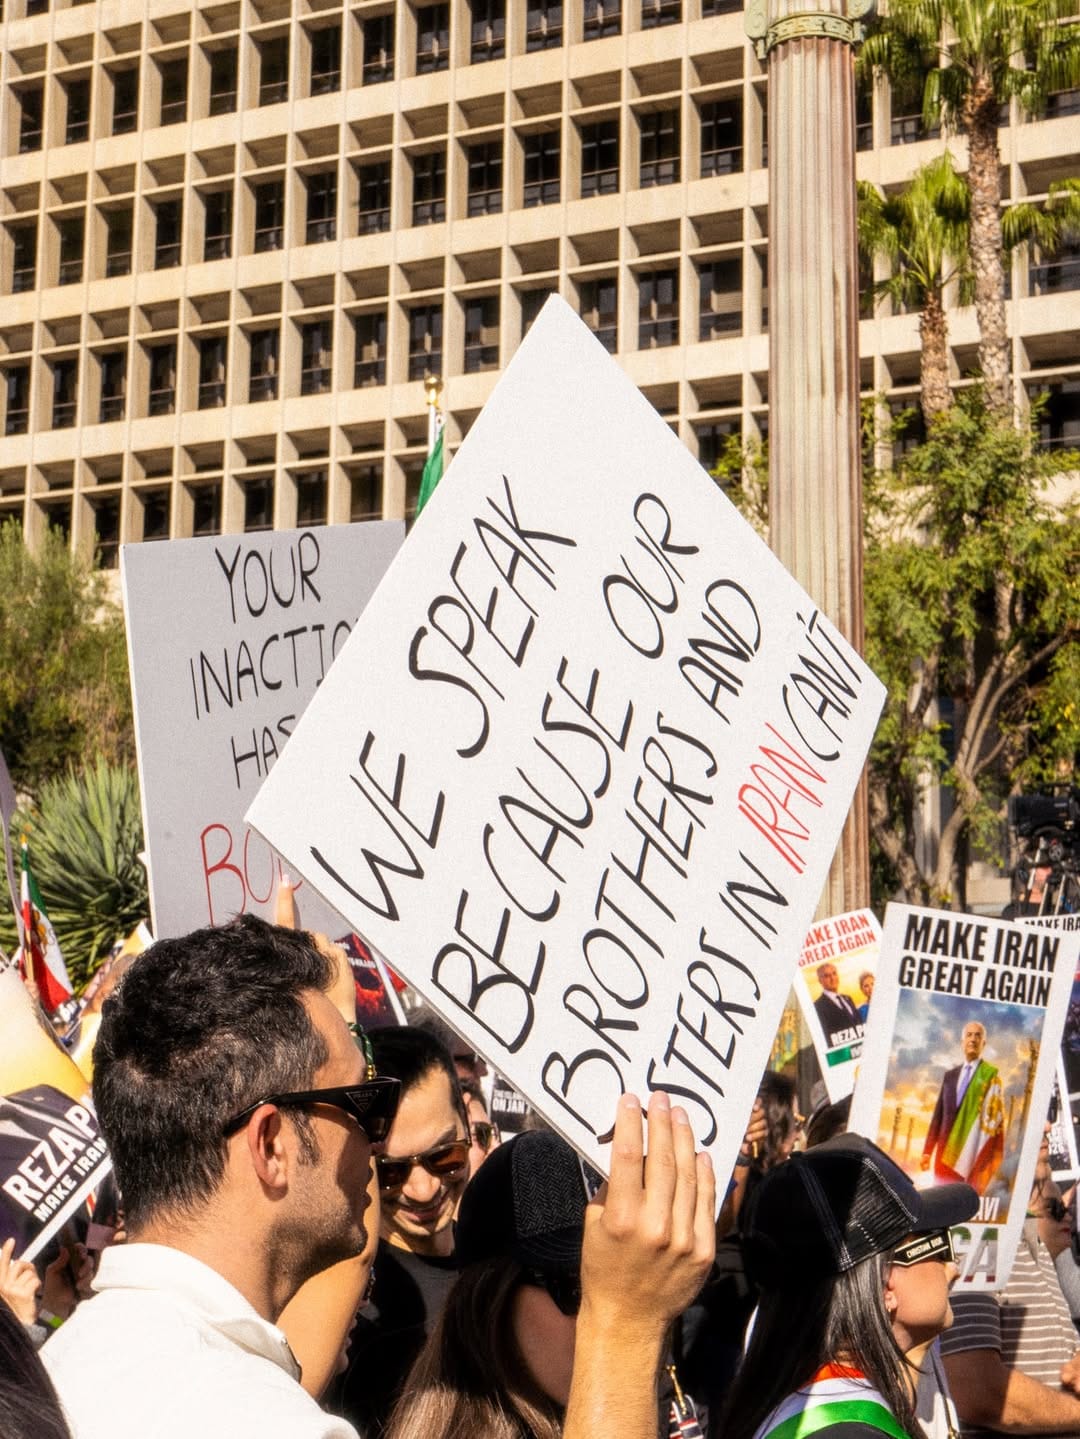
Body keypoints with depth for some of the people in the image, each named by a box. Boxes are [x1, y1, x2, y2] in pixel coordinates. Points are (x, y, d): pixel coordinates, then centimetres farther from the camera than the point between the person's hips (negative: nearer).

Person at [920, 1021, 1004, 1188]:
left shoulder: (991, 1076, 0)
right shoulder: (950, 1075, 16)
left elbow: (994, 1118, -4)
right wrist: (927, 1151, 10)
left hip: (972, 1150, -5)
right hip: (945, 1150, 5)